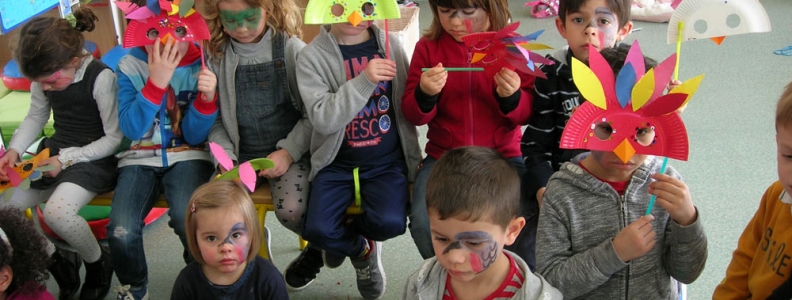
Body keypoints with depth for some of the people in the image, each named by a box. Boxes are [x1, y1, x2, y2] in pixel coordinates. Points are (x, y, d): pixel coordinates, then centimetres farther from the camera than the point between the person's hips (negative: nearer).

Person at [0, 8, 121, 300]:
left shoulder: (101, 78, -21)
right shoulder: (45, 74, -3)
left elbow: (115, 139, -16)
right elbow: (36, 116, 13)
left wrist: (67, 159, -21)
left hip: (95, 158, -7)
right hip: (55, 151, 7)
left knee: (56, 212, -33)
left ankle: (98, 262, -2)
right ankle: (58, 261, 13)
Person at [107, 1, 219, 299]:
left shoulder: (201, 66, -5)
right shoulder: (130, 66, -6)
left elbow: (195, 136, -5)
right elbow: (132, 130, -14)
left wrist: (207, 97, -24)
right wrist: (156, 82, -25)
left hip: (187, 157, -1)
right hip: (140, 158, 1)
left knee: (189, 223, -31)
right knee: (121, 231, -25)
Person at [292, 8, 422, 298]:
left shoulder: (390, 45, 0)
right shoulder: (313, 56, -8)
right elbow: (323, 119, -19)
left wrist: (412, 155, 4)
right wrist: (364, 80, -29)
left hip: (387, 160, 1)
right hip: (337, 161, -1)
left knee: (390, 223, -26)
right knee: (316, 229, -22)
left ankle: (344, 232, 11)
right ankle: (361, 249, 14)